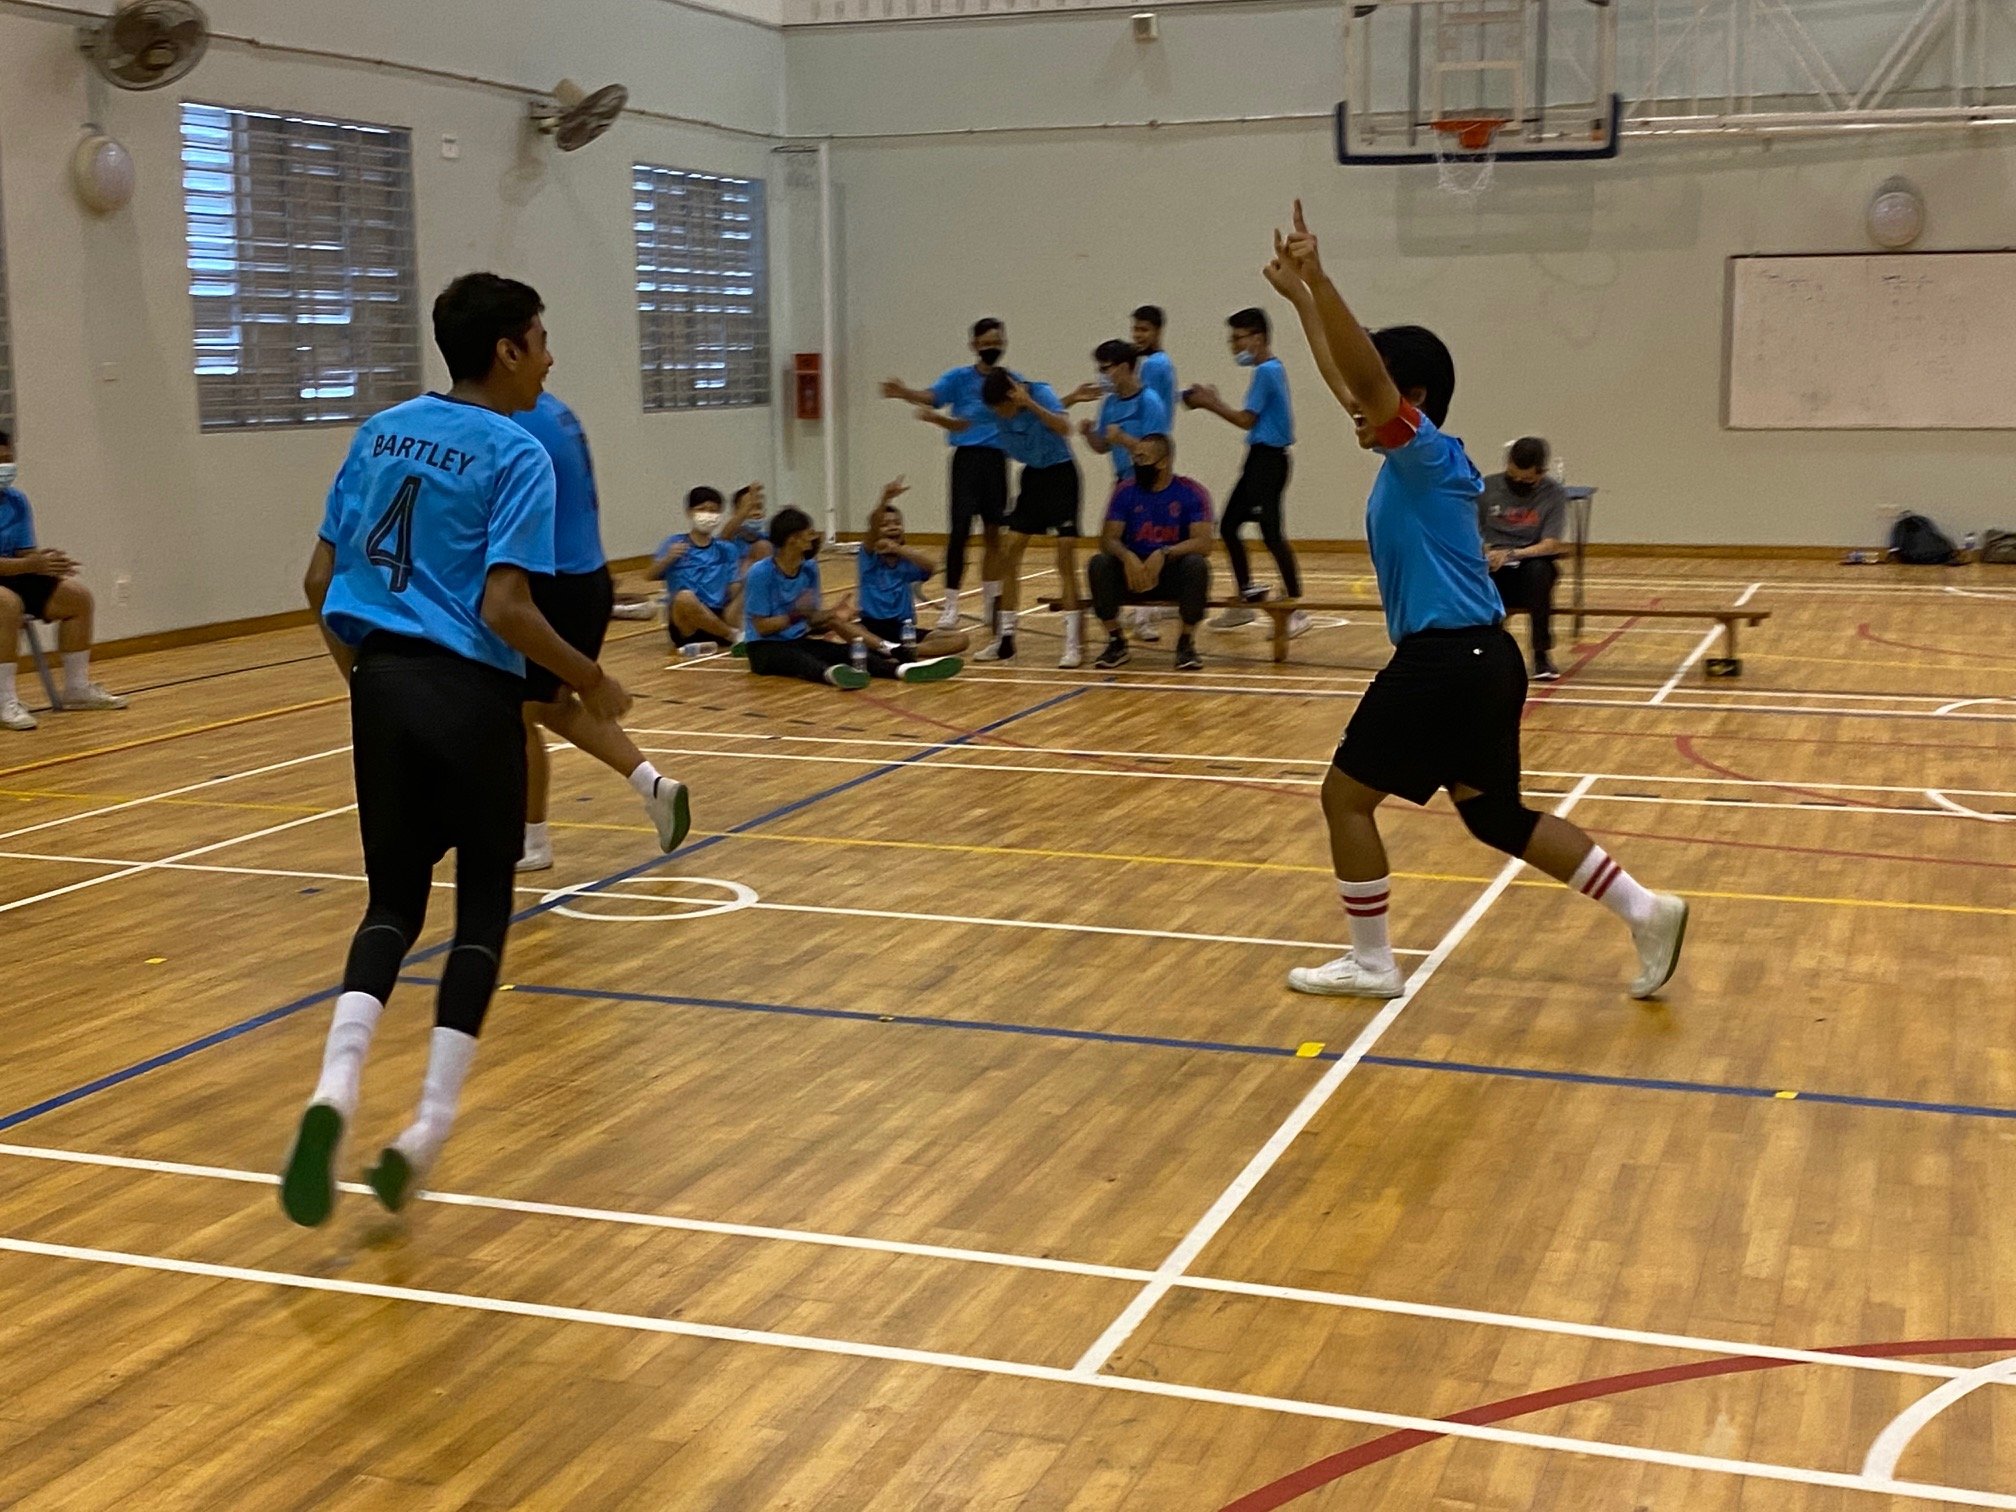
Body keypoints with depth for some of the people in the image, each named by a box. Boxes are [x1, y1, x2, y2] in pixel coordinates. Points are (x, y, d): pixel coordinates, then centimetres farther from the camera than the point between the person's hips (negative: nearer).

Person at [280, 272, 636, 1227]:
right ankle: (427, 1129, 6)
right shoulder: (516, 454, -9)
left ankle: (335, 1089, -8)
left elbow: (319, 580, 11)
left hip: (382, 684, 5)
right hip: (469, 697, -5)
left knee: (394, 900, 14)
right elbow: (504, 609, -18)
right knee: (483, 906, 10)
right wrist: (590, 682, -5)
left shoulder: (380, 432, 10)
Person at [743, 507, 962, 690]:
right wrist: (796, 615, -26)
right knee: (802, 661, -40)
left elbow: (811, 618, 9)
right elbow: (761, 627, -16)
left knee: (850, 652, -20)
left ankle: (901, 669, -45)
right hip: (766, 647, -6)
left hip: (800, 640, 6)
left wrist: (831, 616, -10)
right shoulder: (761, 573, -15)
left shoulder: (809, 568, 3)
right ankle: (830, 673, -74)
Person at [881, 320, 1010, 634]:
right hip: (968, 458, -3)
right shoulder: (959, 378, 0)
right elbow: (931, 396, -18)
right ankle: (950, 605, -8)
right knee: (960, 529, -11)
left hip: (997, 459, 3)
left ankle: (991, 604, 21)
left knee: (993, 533, 10)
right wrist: (905, 393, -36)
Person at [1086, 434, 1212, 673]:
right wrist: (1127, 556, -32)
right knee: (1099, 564, -26)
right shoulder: (1126, 491, -1)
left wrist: (1164, 553, -36)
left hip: (1175, 572, -2)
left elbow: (1203, 543, -19)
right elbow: (1108, 539, -8)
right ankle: (1115, 642, -15)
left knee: (1196, 564, -34)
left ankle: (1187, 643, -18)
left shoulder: (1191, 492, -9)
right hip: (1134, 571, 2)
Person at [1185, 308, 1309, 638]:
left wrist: (1210, 403, -6)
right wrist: (1213, 401, 15)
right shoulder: (1273, 369, 17)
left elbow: (1246, 420, -17)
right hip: (1260, 458, 10)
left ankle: (1297, 608, -8)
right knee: (1229, 526, 11)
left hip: (1268, 459, -10)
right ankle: (1246, 599, 17)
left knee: (1271, 533, -11)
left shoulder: (1267, 371, -13)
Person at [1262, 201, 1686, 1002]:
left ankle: (1370, 964, 12)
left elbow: (1366, 371, -27)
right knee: (1495, 813, 15)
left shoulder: (1425, 451, -11)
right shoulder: (1413, 460, 13)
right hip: (1474, 657, 10)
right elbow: (1346, 377, 23)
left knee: (1347, 794, 2)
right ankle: (1645, 910, 14)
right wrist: (1299, 296, 24)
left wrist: (1318, 277, -31)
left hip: (1446, 661, -10)